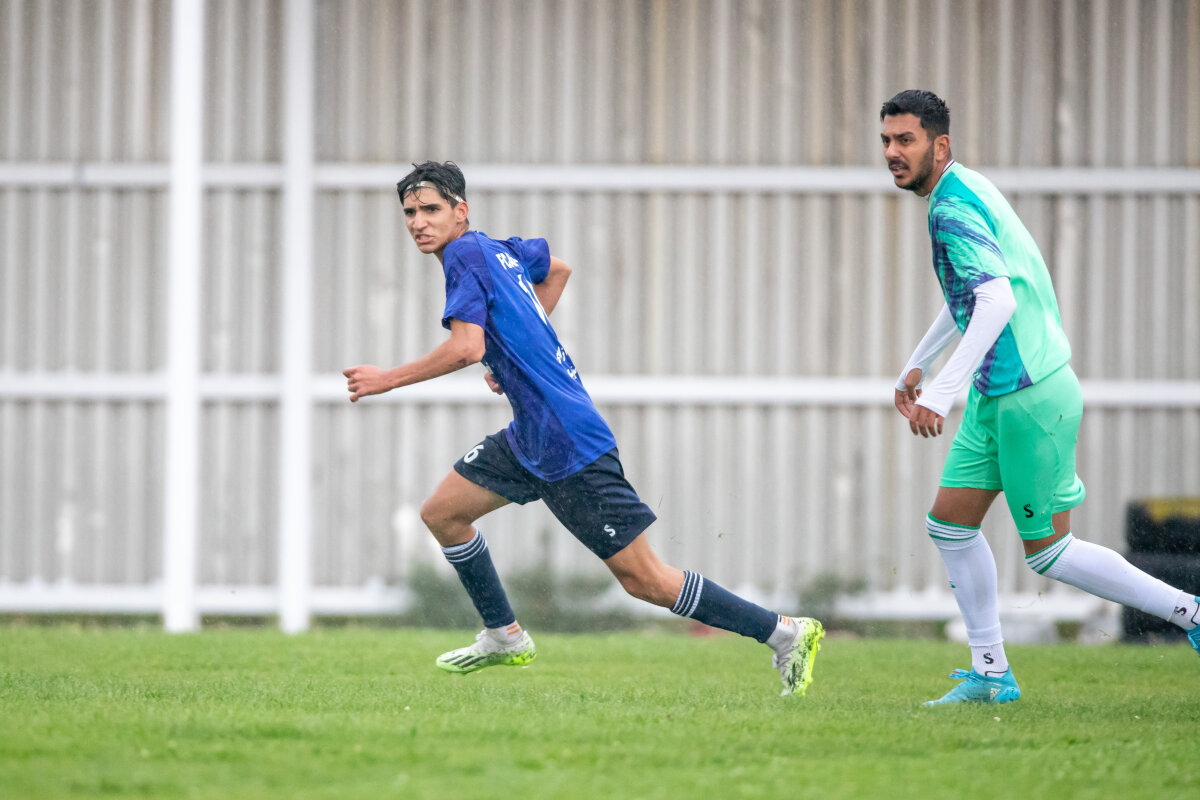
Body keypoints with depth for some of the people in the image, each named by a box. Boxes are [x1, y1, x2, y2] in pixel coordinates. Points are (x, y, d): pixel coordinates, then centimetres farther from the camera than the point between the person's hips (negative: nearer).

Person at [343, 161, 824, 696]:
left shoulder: (465, 255, -14)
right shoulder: (498, 250, 12)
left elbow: (465, 348, -27)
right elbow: (556, 268, 32)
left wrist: (389, 379, -16)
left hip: (569, 446, -10)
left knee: (644, 580, -7)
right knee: (441, 514, 13)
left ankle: (786, 634, -3)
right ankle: (504, 637, 25)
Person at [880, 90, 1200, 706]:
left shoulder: (953, 207, -18)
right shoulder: (964, 191, 13)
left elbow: (998, 302, -30)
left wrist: (941, 393, -34)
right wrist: (917, 366, 35)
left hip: (1031, 395, -10)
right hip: (998, 394, 10)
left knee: (1048, 551, -2)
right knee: (950, 522, 9)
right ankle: (991, 673, 13)